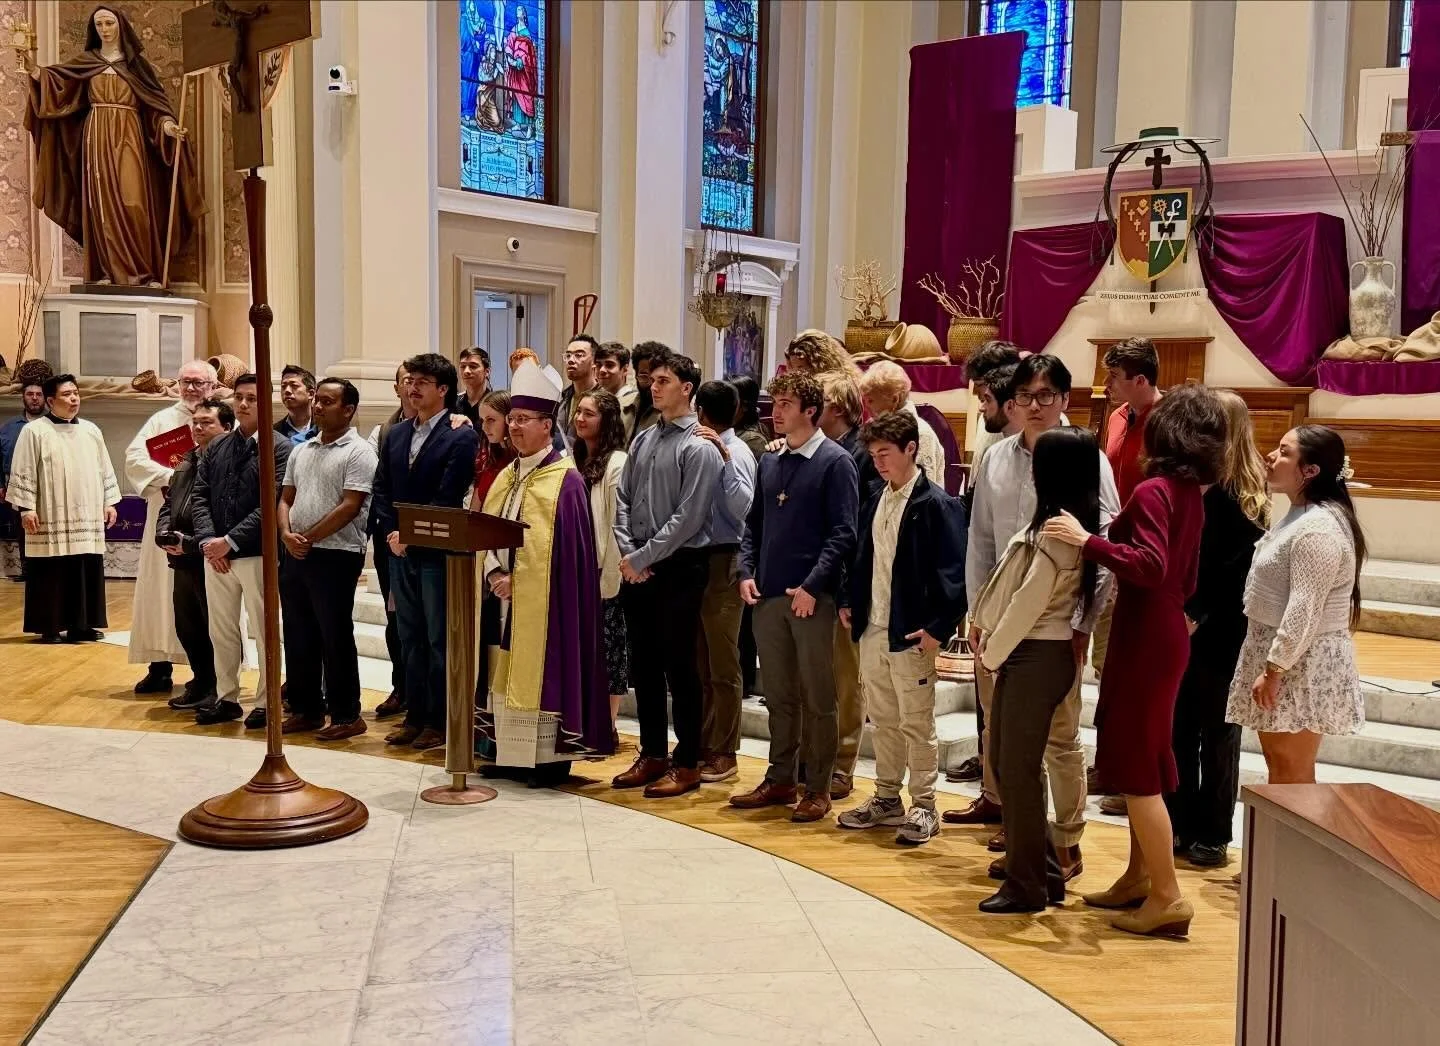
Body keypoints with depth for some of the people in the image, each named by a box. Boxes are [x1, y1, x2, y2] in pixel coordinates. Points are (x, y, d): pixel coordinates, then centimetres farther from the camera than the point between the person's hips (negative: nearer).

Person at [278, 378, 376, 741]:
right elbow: (286, 499, 15)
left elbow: (350, 506, -15)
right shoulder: (301, 451, 15)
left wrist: (309, 538, -13)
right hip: (295, 555, 7)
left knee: (335, 637, -2)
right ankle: (305, 710, 22)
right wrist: (287, 534, -4)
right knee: (298, 636, 11)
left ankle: (346, 716, 8)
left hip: (336, 555, -7)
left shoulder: (358, 452, -8)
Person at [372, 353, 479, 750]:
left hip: (437, 552, -6)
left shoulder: (461, 437, -8)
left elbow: (448, 498, -14)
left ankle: (439, 721, 9)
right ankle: (415, 715, 21)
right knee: (409, 637, 12)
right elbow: (381, 489, 11)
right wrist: (391, 532, -4)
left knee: (439, 639, 1)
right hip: (401, 552, 7)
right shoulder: (396, 434, 13)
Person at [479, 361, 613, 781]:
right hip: (505, 595, 8)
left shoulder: (565, 479, -10)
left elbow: (568, 546, -14)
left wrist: (516, 580, -14)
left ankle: (551, 757, 5)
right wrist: (495, 574, -7)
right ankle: (510, 751, 20)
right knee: (508, 673, 11)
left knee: (542, 671, -3)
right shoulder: (507, 476, 14)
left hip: (542, 598, -7)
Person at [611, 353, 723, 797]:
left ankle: (687, 763, 11)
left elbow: (688, 517, -15)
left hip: (679, 569, -7)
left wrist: (643, 557, -14)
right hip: (637, 570, 7)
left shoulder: (699, 447, -10)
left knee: (679, 665, 0)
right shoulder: (643, 440, 12)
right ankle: (652, 754, 25)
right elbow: (623, 501, 10)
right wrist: (628, 555, -3)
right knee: (643, 665, 12)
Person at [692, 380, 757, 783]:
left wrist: (723, 456, -22)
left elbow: (742, 508, -21)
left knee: (722, 666, 2)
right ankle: (701, 746, 25)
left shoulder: (736, 453, -9)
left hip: (722, 563, -7)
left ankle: (723, 753, 12)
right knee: (697, 663, 14)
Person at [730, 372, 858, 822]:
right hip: (767, 596, 6)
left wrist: (812, 586, -17)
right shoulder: (769, 462, 13)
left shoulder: (834, 462, -6)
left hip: (813, 599, -6)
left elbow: (842, 533, -11)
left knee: (817, 699, 3)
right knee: (778, 696, 14)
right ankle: (780, 780, 24)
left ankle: (817, 789, 12)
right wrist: (747, 572, 3)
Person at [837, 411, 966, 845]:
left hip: (910, 633, -7)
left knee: (917, 722, 2)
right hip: (872, 629, 7)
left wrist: (938, 628, -19)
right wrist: (849, 602, 11)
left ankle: (923, 807, 12)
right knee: (883, 719, 15)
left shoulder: (937, 505, -11)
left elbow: (952, 573, -15)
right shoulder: (875, 502, 11)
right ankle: (886, 798, 27)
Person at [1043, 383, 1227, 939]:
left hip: (1145, 638, -9)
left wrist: (1088, 540, -28)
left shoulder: (1154, 491, -17)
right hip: (1166, 632, 9)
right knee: (1138, 763, 18)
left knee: (1134, 768, -2)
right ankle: (1139, 878, 28)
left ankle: (1168, 897, 2)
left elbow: (1151, 565, -30)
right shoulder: (1191, 494, 10)